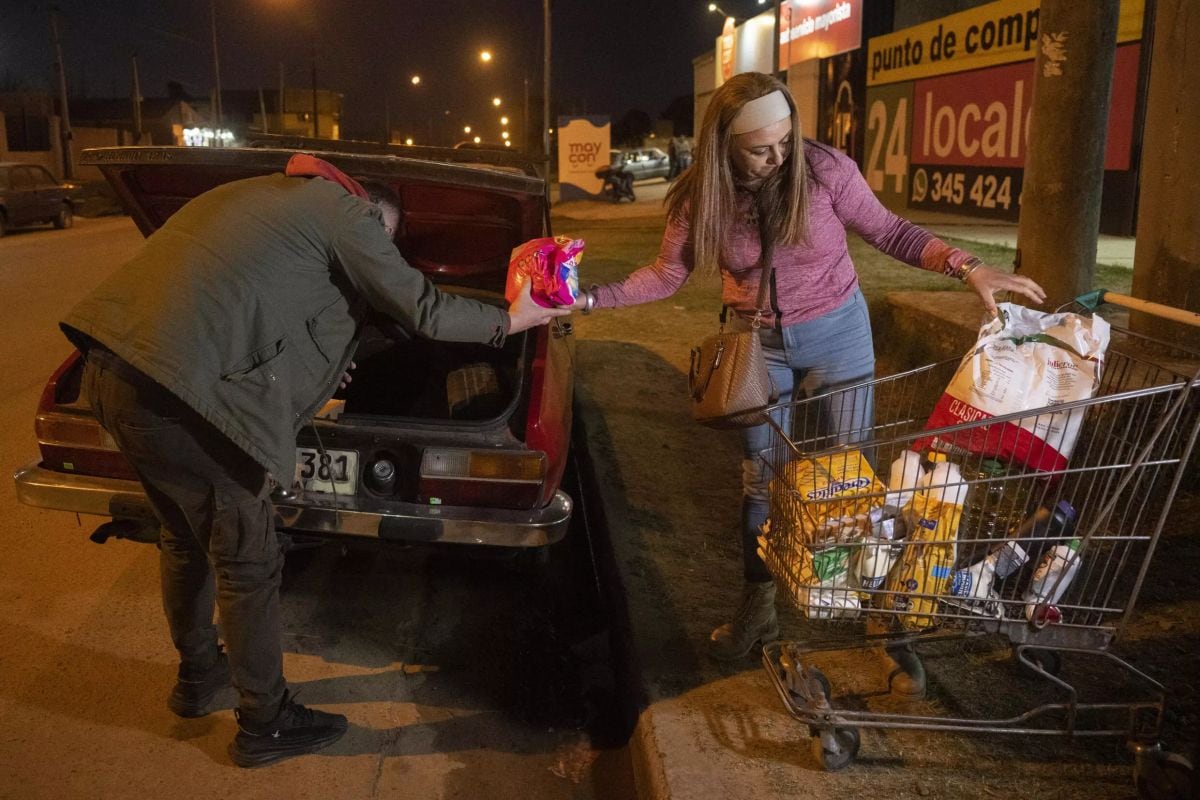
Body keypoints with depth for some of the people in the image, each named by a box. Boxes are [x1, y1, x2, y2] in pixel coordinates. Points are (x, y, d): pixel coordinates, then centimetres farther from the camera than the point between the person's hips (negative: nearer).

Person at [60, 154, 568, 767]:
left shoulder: (257, 194, 26)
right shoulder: (342, 209, 0)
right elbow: (422, 309, 1)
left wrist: (314, 367, 46)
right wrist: (510, 321, 15)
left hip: (108, 366, 10)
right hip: (179, 394, -10)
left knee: (185, 539, 27)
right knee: (248, 566, 7)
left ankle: (197, 676, 47)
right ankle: (265, 726, 24)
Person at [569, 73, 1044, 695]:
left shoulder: (826, 169, -19)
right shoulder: (701, 197, -13)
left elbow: (889, 232, -9)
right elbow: (666, 275, -3)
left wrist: (969, 269, -20)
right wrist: (587, 299, -12)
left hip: (836, 334, -2)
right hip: (760, 344, 2)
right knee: (759, 480, 9)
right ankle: (757, 611, 27)